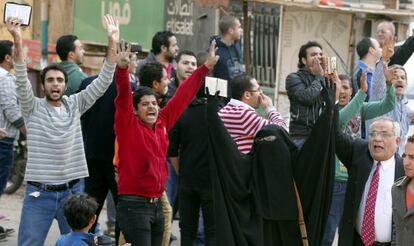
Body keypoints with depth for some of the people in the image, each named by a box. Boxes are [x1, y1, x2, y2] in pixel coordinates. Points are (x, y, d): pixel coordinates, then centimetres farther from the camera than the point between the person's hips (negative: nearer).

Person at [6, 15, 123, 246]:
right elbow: (22, 80, -18)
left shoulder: (75, 105, 6)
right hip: (39, 193, -3)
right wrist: (18, 41, -33)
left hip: (72, 191, 3)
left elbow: (102, 83, -2)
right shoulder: (33, 107, -2)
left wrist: (113, 43, -15)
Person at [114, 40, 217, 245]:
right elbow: (123, 95, -20)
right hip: (134, 205, -7)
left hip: (156, 204, 7)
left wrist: (206, 67, 19)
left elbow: (182, 96, 15)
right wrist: (121, 68, -36)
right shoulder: (128, 125, -5)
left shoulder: (162, 123, 10)